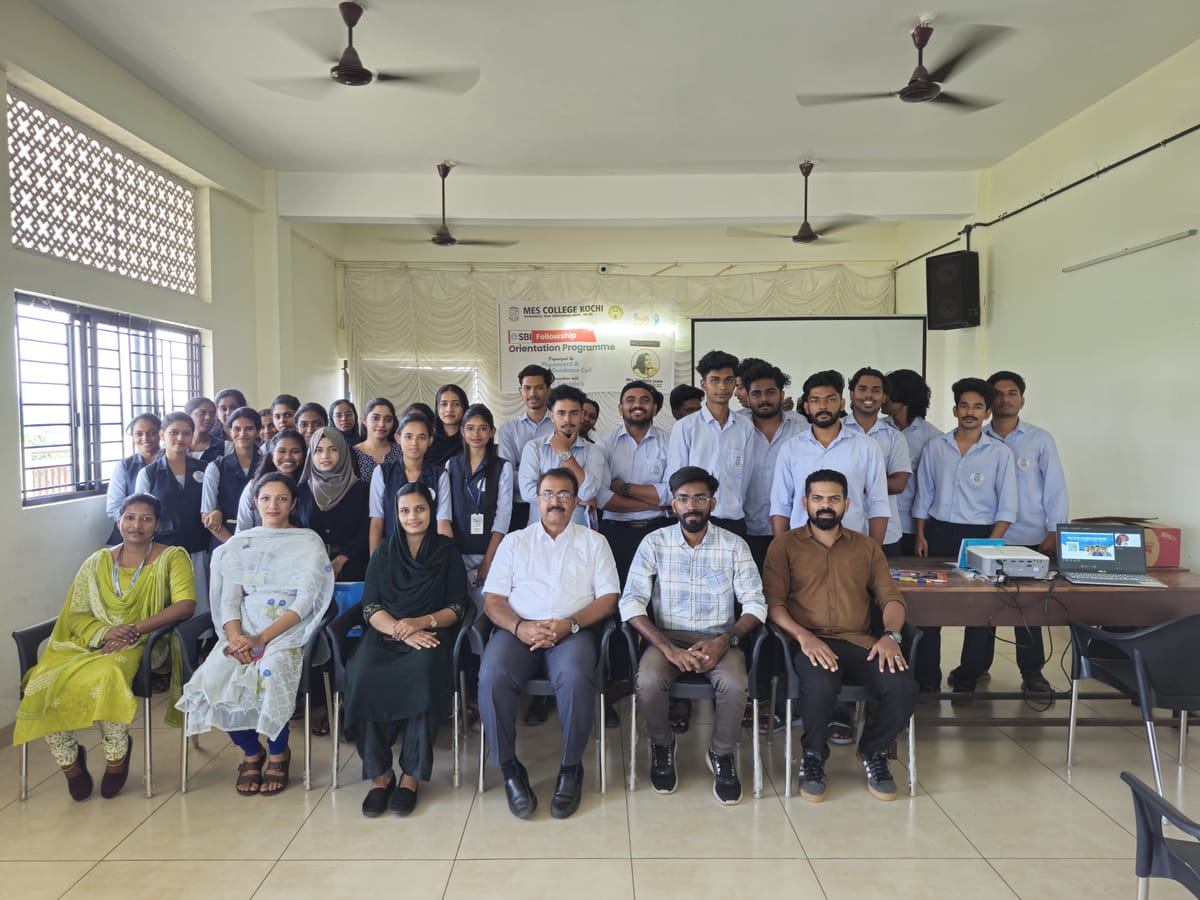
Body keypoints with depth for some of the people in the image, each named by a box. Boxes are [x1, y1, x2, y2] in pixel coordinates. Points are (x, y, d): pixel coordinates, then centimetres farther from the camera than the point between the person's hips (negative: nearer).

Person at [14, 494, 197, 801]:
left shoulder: (172, 557, 2)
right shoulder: (97, 562, 14)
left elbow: (186, 604, -10)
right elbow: (75, 614, 8)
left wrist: (135, 629, -20)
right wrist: (105, 632, -14)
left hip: (138, 647, -4)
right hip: (88, 643, 4)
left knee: (104, 676, -36)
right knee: (42, 684, -23)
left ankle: (116, 753, -7)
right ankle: (69, 757, 5)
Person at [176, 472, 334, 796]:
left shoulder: (309, 543, 3)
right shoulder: (238, 546, 15)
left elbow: (305, 601, -6)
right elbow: (229, 600, 7)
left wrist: (262, 638, -17)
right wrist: (236, 637, -14)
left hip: (289, 629, -3)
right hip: (244, 628, 4)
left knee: (270, 672, -32)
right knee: (214, 675, -24)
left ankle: (278, 753, -3)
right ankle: (251, 751, 2)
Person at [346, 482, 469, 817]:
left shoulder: (447, 552, 11)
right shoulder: (383, 553, 16)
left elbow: (457, 607, 5)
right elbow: (370, 607, 6)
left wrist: (421, 622, -15)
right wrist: (401, 632, -14)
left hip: (431, 634, -2)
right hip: (385, 634, 2)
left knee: (422, 674, -36)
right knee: (361, 676, -31)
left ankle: (411, 775, -23)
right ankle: (379, 773, -18)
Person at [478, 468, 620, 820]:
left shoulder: (593, 542, 17)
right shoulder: (514, 541, 19)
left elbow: (608, 598, 6)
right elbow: (492, 599, 10)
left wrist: (569, 624, -11)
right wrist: (519, 627, -11)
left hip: (572, 630, -1)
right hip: (518, 629, 1)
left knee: (576, 678, -34)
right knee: (492, 678, -30)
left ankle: (571, 769, -13)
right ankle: (510, 769, -11)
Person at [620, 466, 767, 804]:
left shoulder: (734, 546, 1)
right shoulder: (654, 543, -1)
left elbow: (755, 605, -1)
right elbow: (631, 603, -7)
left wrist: (724, 640, -20)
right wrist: (667, 647, -20)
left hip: (718, 639, 0)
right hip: (667, 636, 0)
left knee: (735, 686, -30)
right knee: (648, 682, -30)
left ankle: (722, 754, 1)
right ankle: (662, 746, 3)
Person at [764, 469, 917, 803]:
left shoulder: (867, 547, 19)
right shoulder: (785, 545, 8)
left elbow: (890, 597, 12)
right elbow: (773, 601, -1)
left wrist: (890, 635, -10)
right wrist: (804, 636, -19)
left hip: (859, 642, 3)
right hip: (810, 643, -3)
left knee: (903, 688, -25)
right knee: (820, 687, -36)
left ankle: (873, 752, 8)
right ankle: (814, 757, -2)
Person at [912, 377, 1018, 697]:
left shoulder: (1000, 452, 0)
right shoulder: (935, 447, 5)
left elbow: (1007, 506, -2)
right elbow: (923, 496, 9)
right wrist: (920, 535, 1)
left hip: (980, 535, -1)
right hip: (938, 532, 1)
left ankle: (966, 679, 19)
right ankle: (926, 679, 10)